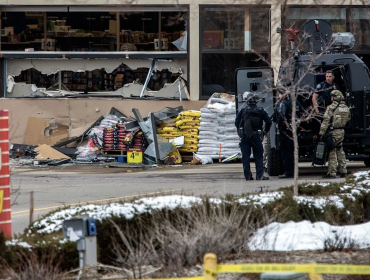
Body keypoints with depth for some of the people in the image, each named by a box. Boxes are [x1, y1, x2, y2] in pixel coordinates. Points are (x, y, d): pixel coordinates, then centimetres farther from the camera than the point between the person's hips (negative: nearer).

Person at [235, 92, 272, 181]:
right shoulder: (260, 110, 0)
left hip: (244, 136, 0)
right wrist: (266, 130, 15)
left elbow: (237, 123, 1)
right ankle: (259, 175, -2)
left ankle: (247, 176, 3)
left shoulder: (243, 110, 0)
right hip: (256, 136, 0)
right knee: (258, 156, 7)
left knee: (245, 157, 5)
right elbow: (269, 122, -1)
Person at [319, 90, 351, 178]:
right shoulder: (346, 108, 8)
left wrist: (321, 133, -15)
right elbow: (348, 118, 22)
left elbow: (326, 121, -16)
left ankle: (332, 173, -6)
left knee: (332, 152, -4)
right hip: (342, 131, 7)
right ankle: (343, 171, 16)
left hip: (333, 131, -7)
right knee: (340, 151, 16)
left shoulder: (331, 107, -13)